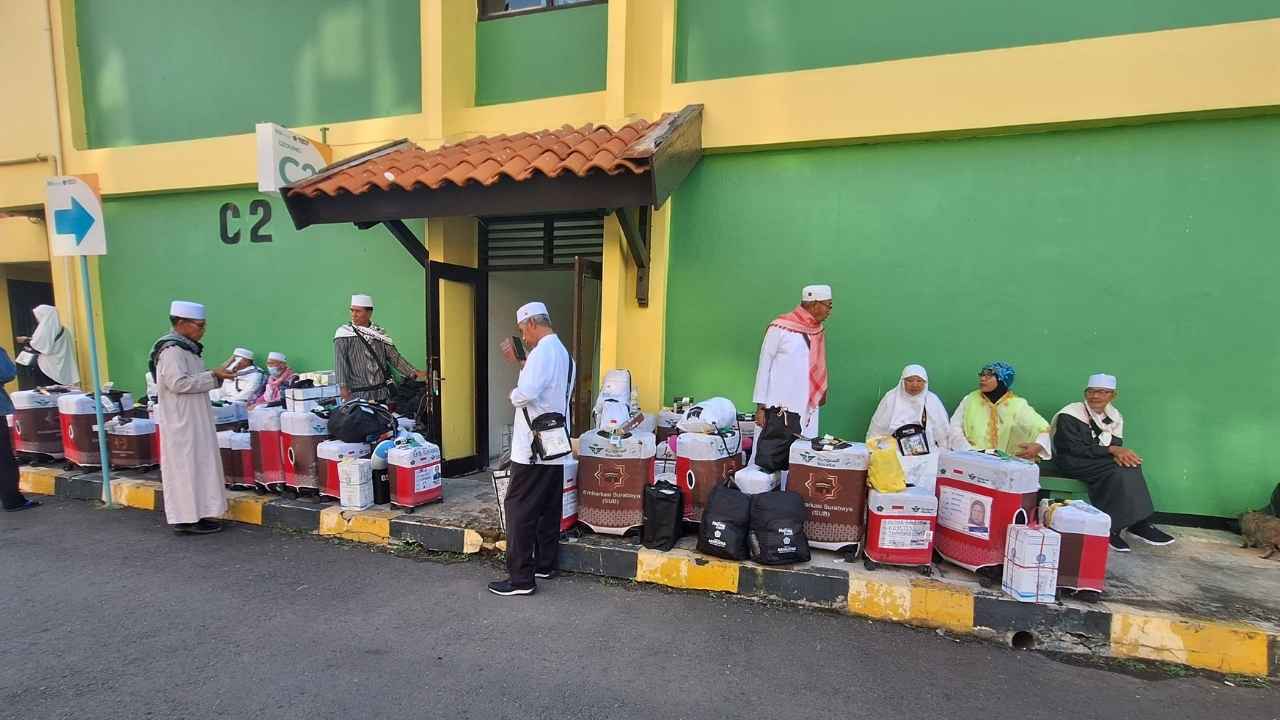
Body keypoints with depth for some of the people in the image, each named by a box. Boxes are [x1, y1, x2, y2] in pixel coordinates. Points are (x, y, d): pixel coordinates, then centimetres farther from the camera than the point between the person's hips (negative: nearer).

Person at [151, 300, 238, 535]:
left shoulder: (186, 348, 15)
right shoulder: (171, 349, -15)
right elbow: (178, 383, -24)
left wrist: (220, 373, 6)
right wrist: (213, 376, -20)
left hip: (192, 420, 10)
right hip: (182, 421, -10)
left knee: (197, 465, 12)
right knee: (186, 467, -4)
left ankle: (195, 514, 19)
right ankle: (187, 519, 3)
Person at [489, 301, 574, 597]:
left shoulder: (543, 351, -17)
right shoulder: (561, 351, 14)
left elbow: (525, 394, -28)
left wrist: (513, 395, -7)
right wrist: (518, 361, 17)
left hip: (534, 447, -9)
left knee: (520, 509, -1)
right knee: (549, 508, 16)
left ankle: (521, 578, 5)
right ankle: (544, 565, 28)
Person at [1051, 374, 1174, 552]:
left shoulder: (1114, 416, 7)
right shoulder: (1069, 415, -14)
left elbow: (1115, 445, 0)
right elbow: (1075, 449, -18)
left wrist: (1119, 454, -24)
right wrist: (1111, 450, -25)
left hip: (1100, 463, 6)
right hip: (1072, 462, -6)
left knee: (1129, 465, -23)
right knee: (1118, 472, -27)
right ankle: (1138, 525, -17)